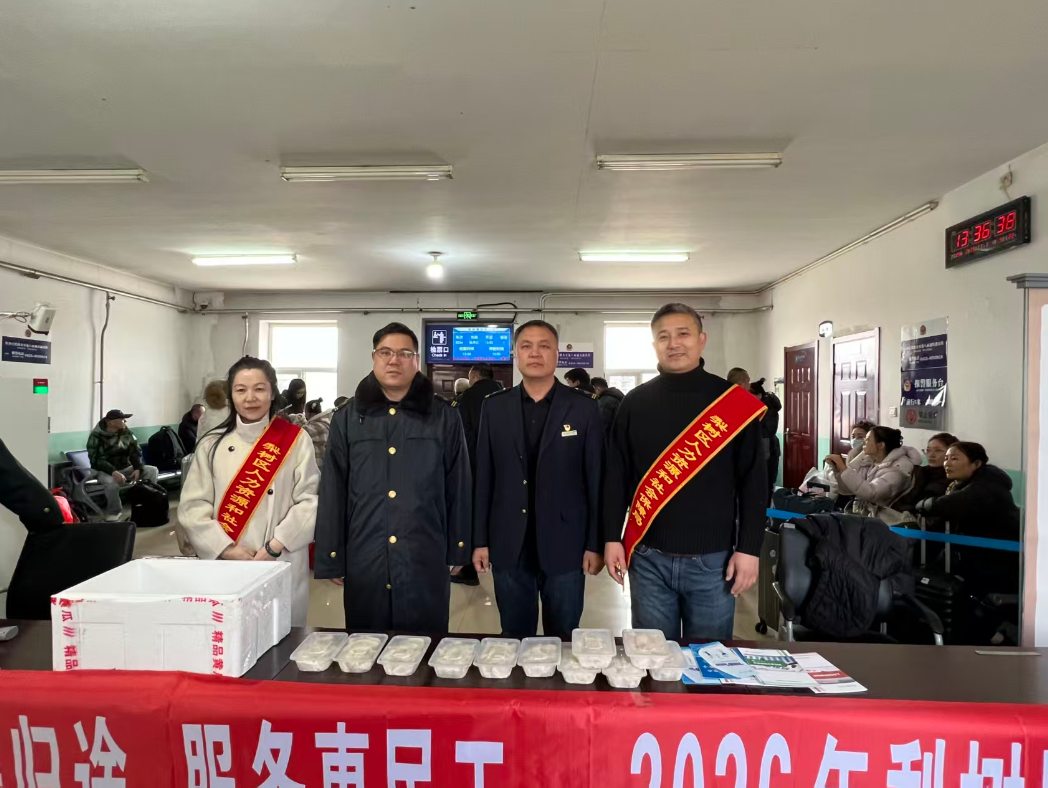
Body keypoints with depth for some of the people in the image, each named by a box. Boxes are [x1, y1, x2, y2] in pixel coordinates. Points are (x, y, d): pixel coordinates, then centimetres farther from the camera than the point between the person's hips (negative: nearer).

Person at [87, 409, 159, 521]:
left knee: (152, 470, -13)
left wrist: (138, 468, -16)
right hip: (106, 471, -5)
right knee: (111, 482, -39)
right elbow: (96, 460, -21)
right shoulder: (96, 436, -12)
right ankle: (114, 512, -15)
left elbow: (136, 451, 2)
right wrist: (114, 472, -37)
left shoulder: (126, 432, 2)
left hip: (126, 468, 5)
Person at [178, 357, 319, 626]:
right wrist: (227, 550, -10)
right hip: (223, 567, 2)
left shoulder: (296, 440, -2)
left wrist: (273, 548, -14)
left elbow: (309, 501, -6)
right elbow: (193, 506, 2)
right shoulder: (213, 444, 5)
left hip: (281, 569, -2)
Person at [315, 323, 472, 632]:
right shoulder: (348, 418, 3)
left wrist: (458, 550, 3)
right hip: (364, 560, 1)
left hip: (426, 560, -1)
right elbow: (333, 492, 4)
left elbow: (458, 487, 3)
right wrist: (331, 558, 3)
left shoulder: (443, 417, 1)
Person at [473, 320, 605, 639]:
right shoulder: (494, 406, 2)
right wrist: (480, 540, 3)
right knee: (515, 638, 15)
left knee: (562, 640, 13)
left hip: (564, 545, -1)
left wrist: (595, 543, -4)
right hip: (508, 545, 2)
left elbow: (596, 478, -3)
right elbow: (484, 477, 4)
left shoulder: (584, 407, -3)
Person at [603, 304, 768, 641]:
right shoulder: (635, 402, 2)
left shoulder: (734, 402, -2)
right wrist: (612, 538, 1)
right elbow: (616, 476, 5)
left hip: (713, 558, -1)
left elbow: (753, 481, -1)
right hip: (649, 557, 2)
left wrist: (749, 548, -5)